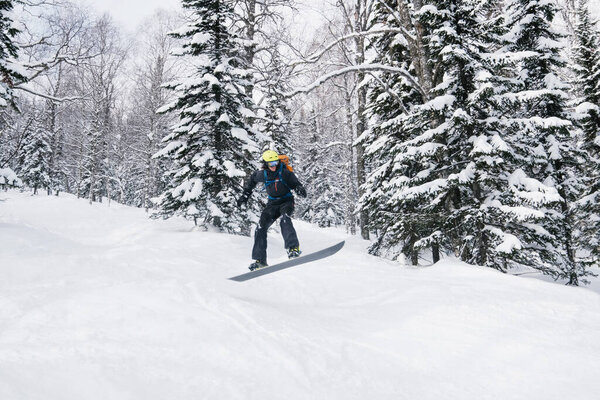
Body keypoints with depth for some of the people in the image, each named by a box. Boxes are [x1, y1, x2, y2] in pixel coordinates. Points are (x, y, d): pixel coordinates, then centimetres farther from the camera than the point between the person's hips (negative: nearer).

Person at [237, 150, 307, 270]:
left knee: (285, 219, -35)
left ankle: (293, 248, -37)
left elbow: (295, 183, -10)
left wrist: (300, 189, -34)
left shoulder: (284, 172, -15)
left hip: (286, 201, -4)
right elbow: (252, 179, 16)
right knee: (261, 227, -8)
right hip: (272, 203, 4)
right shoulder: (262, 174, -5)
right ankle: (260, 259, -2)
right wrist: (245, 194, 15)